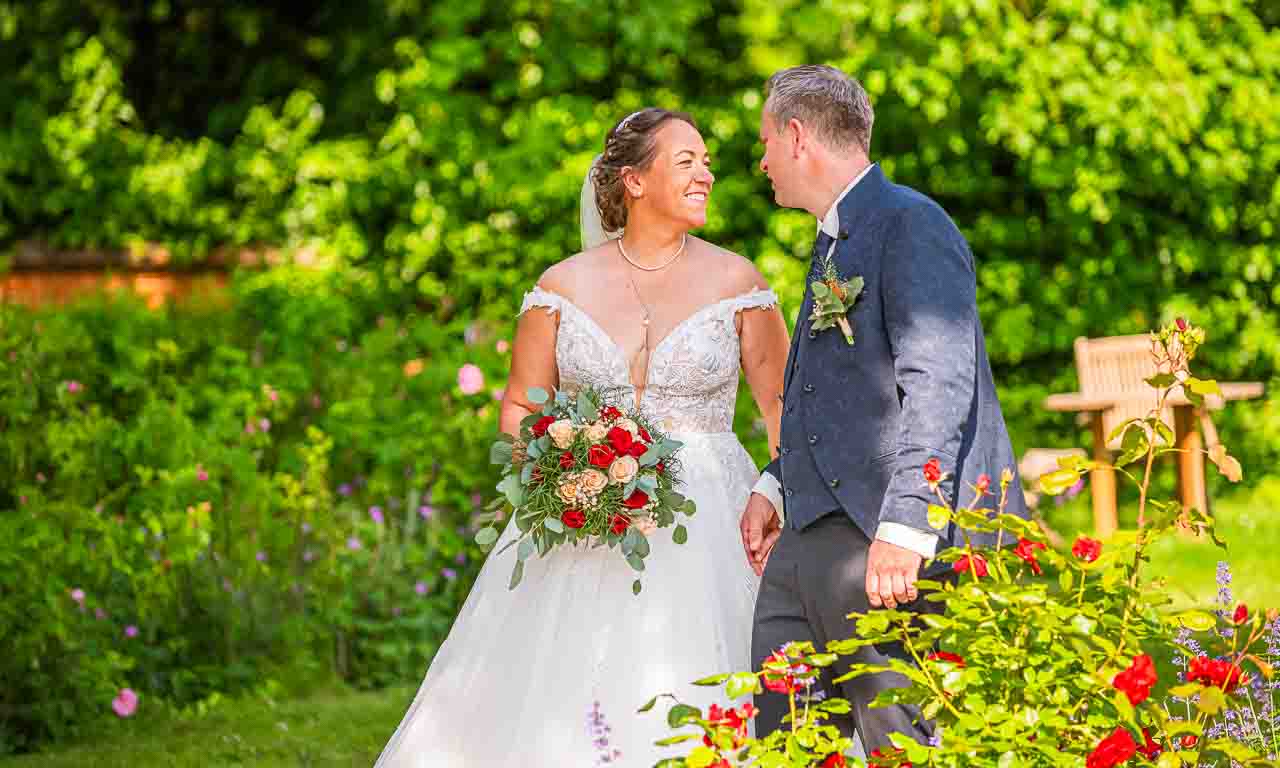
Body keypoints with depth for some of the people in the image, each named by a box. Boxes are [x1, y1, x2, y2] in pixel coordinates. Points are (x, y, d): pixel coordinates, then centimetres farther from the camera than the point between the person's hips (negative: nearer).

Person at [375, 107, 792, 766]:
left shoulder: (734, 280, 4)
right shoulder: (565, 286, 5)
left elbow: (782, 404, 7)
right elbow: (519, 408, 12)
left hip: (701, 532, -1)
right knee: (552, 707, -6)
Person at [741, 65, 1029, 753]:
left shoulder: (909, 224, -10)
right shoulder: (836, 239, 21)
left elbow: (939, 385, -20)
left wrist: (904, 525, -27)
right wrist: (774, 485, 21)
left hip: (884, 543, -10)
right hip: (811, 537, 10)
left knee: (900, 741, -7)